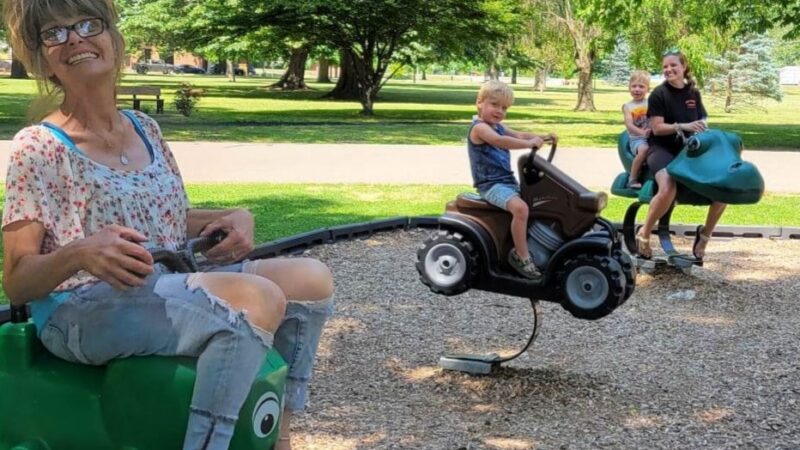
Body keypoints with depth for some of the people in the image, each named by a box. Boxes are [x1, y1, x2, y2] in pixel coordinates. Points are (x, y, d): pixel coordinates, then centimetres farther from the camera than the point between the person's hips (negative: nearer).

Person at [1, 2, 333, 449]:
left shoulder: (146, 130, 13)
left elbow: (176, 218, 23)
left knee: (311, 276, -4)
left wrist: (234, 218, 2)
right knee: (258, 299, -30)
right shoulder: (38, 148, -6)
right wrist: (80, 254, -29)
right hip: (81, 310, -7)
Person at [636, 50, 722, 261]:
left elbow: (702, 121, 14)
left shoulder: (693, 93, 11)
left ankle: (705, 233, 9)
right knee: (668, 190, -35)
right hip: (662, 149, -6)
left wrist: (702, 128, -9)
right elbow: (657, 128, -12)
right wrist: (683, 126, -24)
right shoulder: (659, 94, -5)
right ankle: (644, 234, -15)